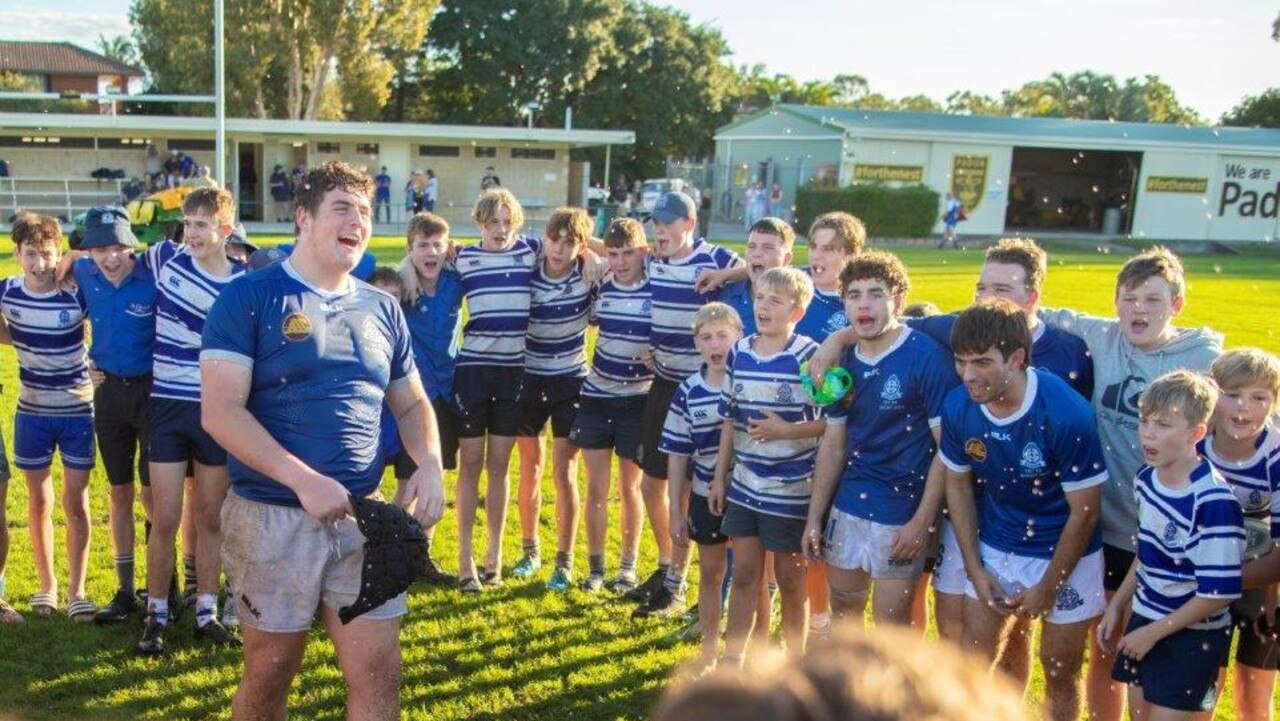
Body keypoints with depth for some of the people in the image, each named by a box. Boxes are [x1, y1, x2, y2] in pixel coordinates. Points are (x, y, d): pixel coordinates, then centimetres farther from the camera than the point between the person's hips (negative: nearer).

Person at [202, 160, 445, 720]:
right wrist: (305, 480, -23)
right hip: (274, 517, -4)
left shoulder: (382, 309, 9)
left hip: (363, 517, 4)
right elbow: (220, 412, -15)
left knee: (379, 674, 4)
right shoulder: (249, 297, -6)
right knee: (270, 673, 12)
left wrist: (430, 464, -3)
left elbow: (412, 404, 18)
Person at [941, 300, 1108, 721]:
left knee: (1059, 671, 11)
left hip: (1065, 556, -3)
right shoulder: (958, 406, -15)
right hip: (994, 548, 3)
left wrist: (1047, 588, -10)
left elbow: (1084, 513, -17)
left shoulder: (1067, 414, -27)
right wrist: (975, 569, -1)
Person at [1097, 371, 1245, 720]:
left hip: (1193, 638, -7)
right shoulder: (1147, 478, -1)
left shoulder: (1214, 502, -24)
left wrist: (1153, 632, -15)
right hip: (1144, 620, 7)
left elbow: (1218, 594, -21)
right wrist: (1117, 605, 13)